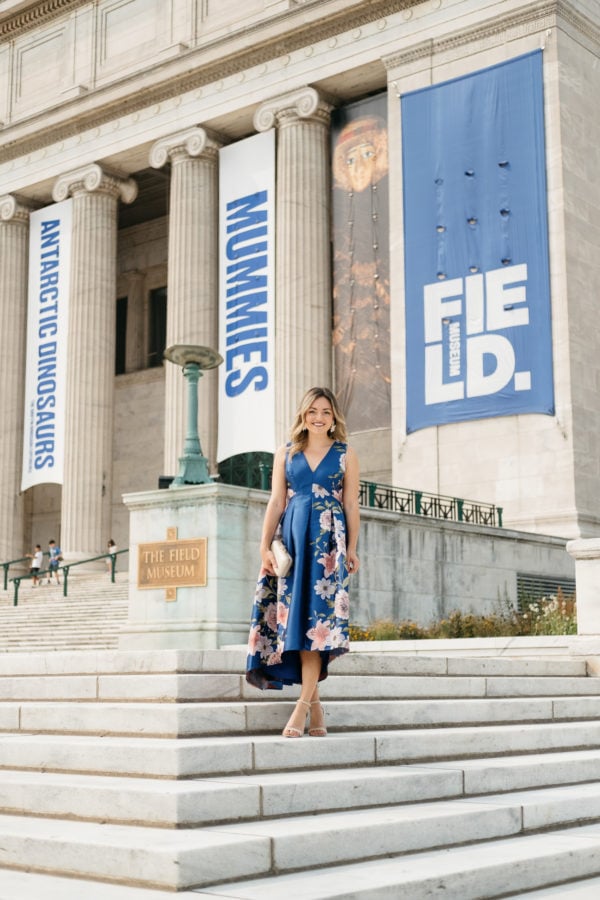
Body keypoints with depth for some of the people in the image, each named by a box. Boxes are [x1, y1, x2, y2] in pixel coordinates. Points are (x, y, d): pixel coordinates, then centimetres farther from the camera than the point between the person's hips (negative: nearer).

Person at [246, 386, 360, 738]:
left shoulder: (346, 455, 8)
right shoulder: (285, 454, 12)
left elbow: (351, 505, 5)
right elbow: (276, 502, 8)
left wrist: (351, 549, -2)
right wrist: (265, 546, -1)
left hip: (329, 541, -2)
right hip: (292, 538, 3)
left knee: (316, 616, -12)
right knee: (293, 615, -1)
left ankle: (302, 707, -14)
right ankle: (315, 702, 8)